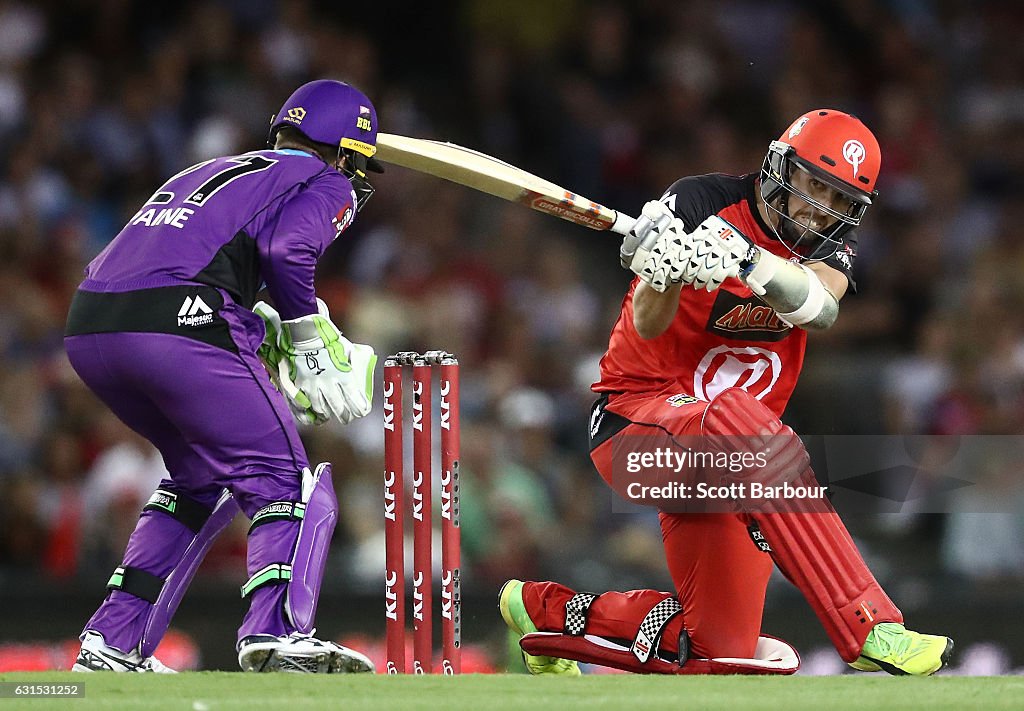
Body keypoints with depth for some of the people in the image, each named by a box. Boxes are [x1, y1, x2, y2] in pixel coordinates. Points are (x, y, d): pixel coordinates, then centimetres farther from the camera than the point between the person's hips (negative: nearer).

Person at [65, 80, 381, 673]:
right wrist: (308, 335, 4)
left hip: (88, 330, 7)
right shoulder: (328, 184, 13)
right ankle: (278, 633, -23)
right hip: (177, 326, -7)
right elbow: (286, 247, -8)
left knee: (202, 478, 25)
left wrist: (262, 333, 21)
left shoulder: (209, 172, 34)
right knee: (287, 484, 0)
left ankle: (112, 645, 19)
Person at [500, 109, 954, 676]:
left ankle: (547, 610, 28)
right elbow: (648, 326, -19)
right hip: (635, 417, -6)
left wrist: (745, 258, -41)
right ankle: (867, 629, -45)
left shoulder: (828, 247, 2)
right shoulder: (703, 203, -10)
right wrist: (662, 274, -42)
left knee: (718, 647, 4)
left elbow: (819, 306, -23)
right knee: (733, 416, -41)